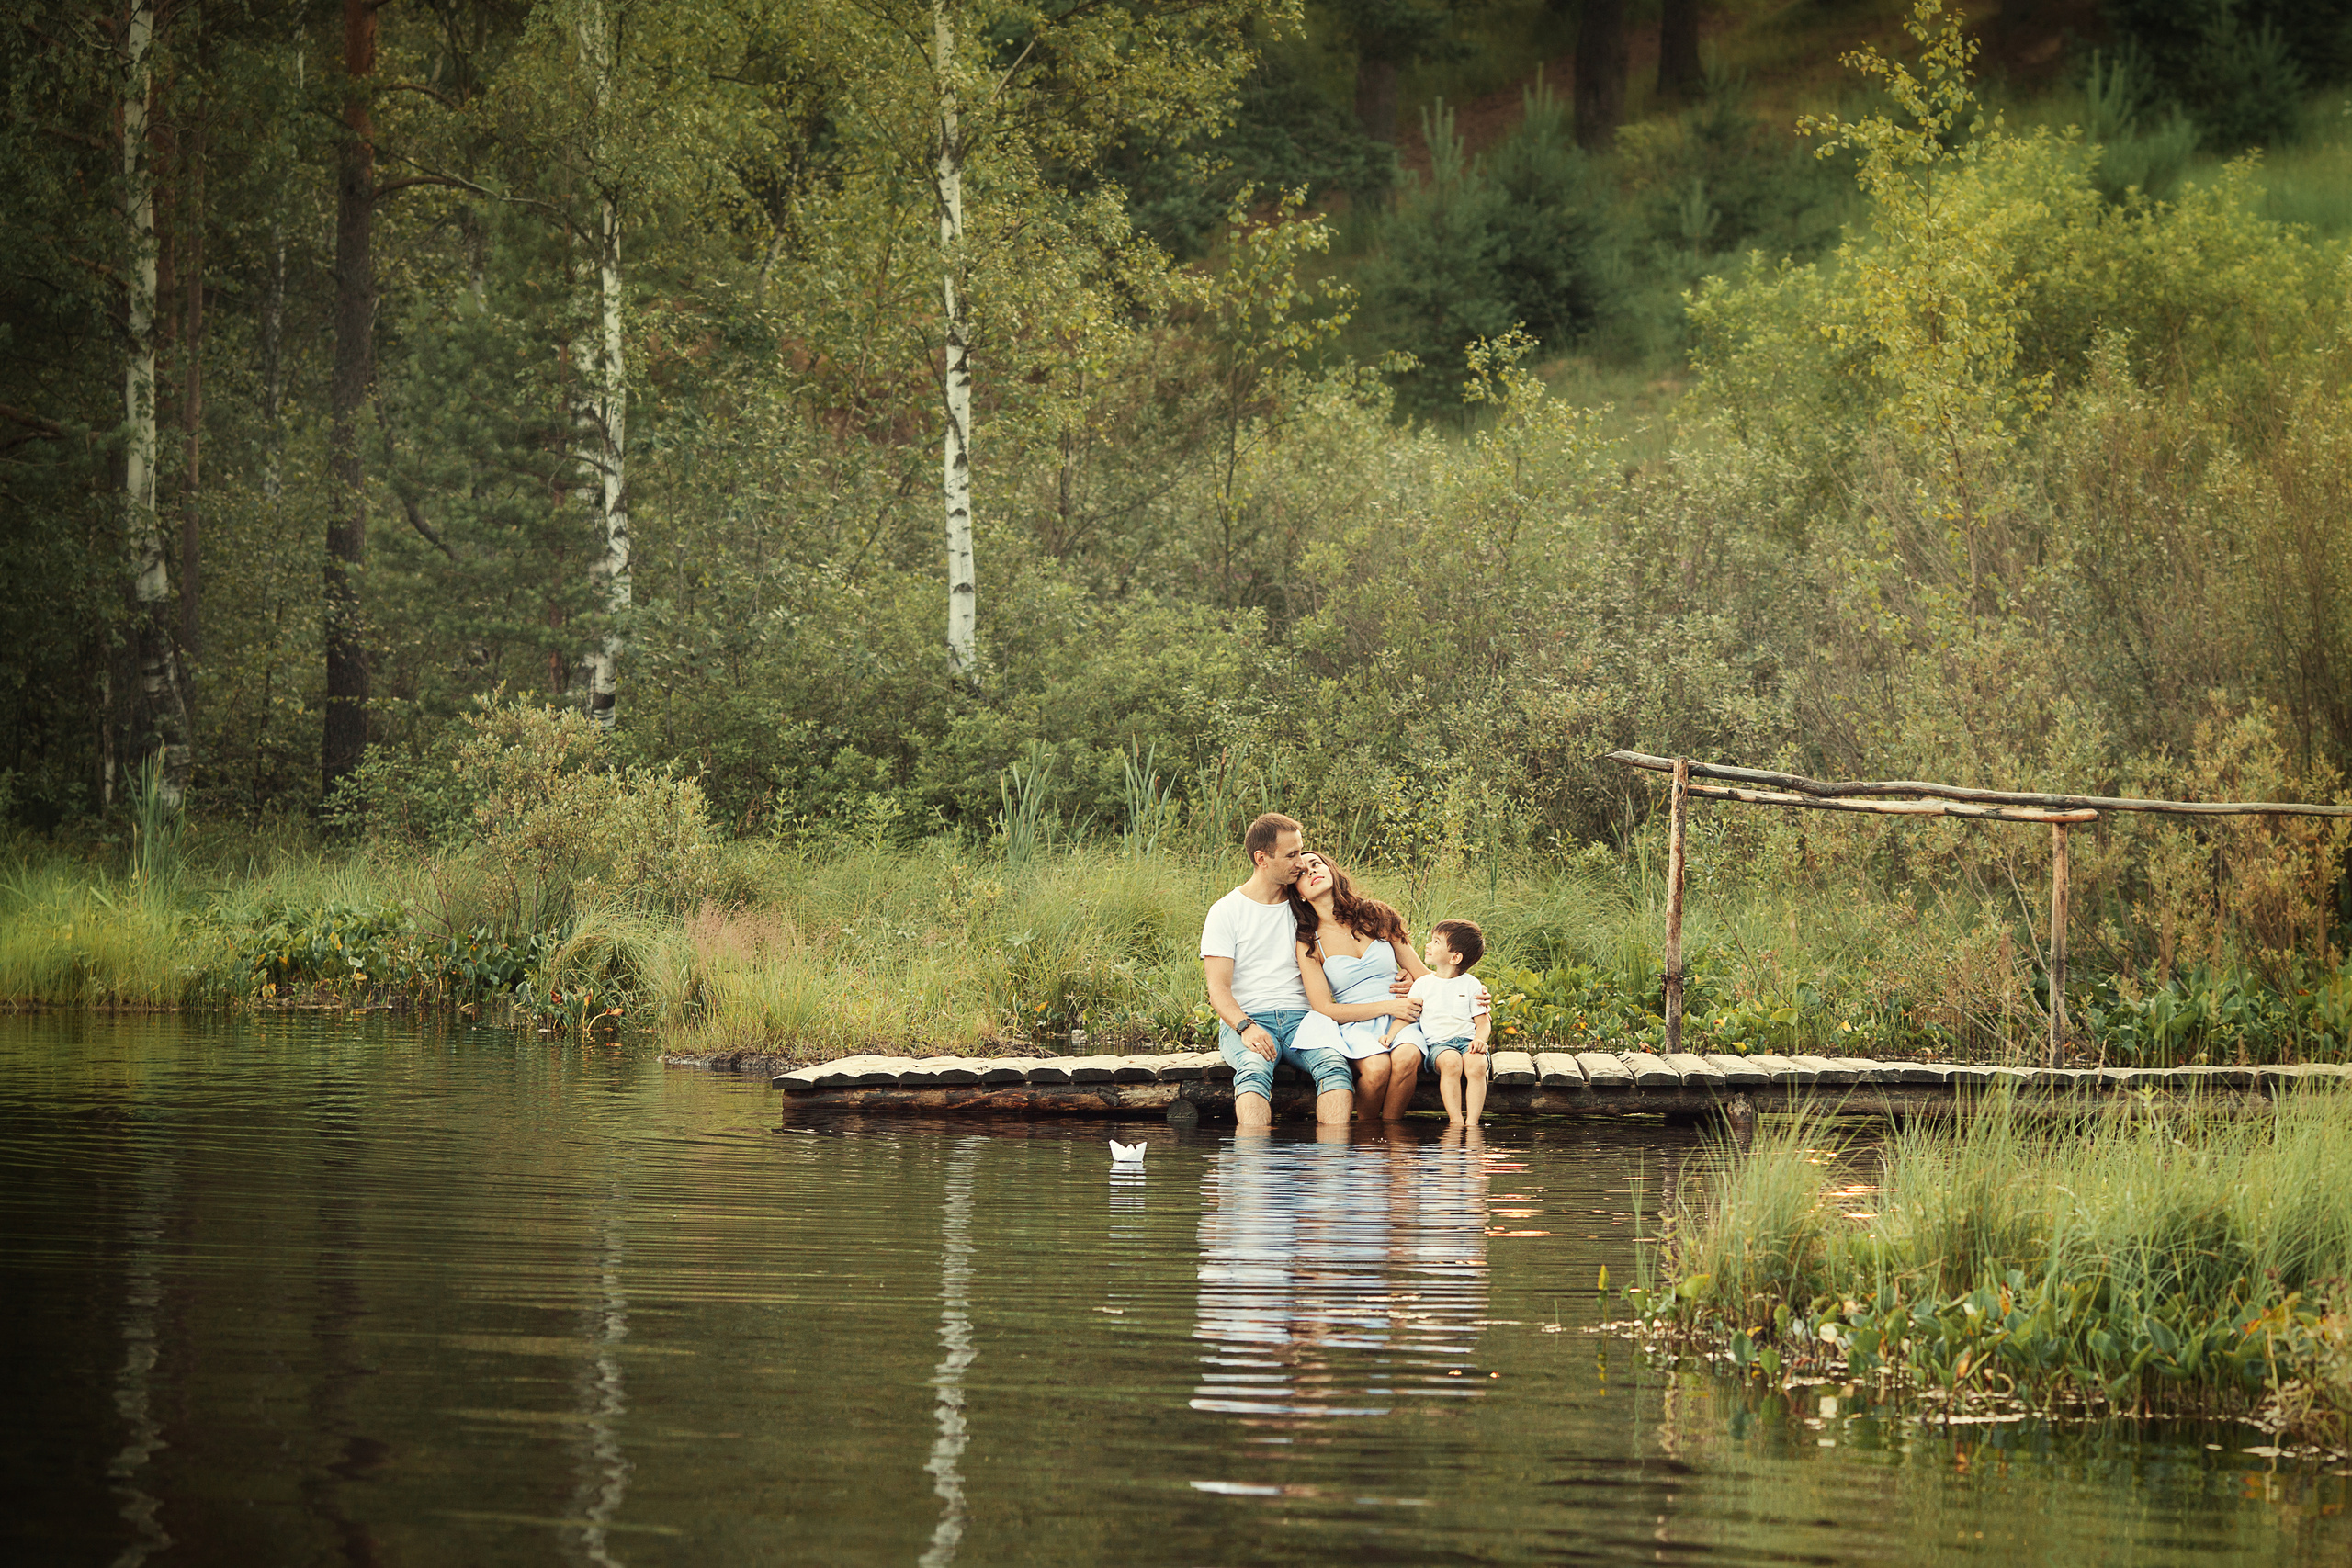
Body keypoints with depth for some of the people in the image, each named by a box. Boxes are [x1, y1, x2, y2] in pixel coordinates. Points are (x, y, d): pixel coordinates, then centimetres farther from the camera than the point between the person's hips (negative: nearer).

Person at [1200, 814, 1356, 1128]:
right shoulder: (1225, 912, 4)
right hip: (1245, 1019, -3)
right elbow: (1218, 989, -4)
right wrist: (1246, 1028, -24)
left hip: (1301, 1019, 3)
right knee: (1254, 1069, -37)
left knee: (1334, 1065, -31)